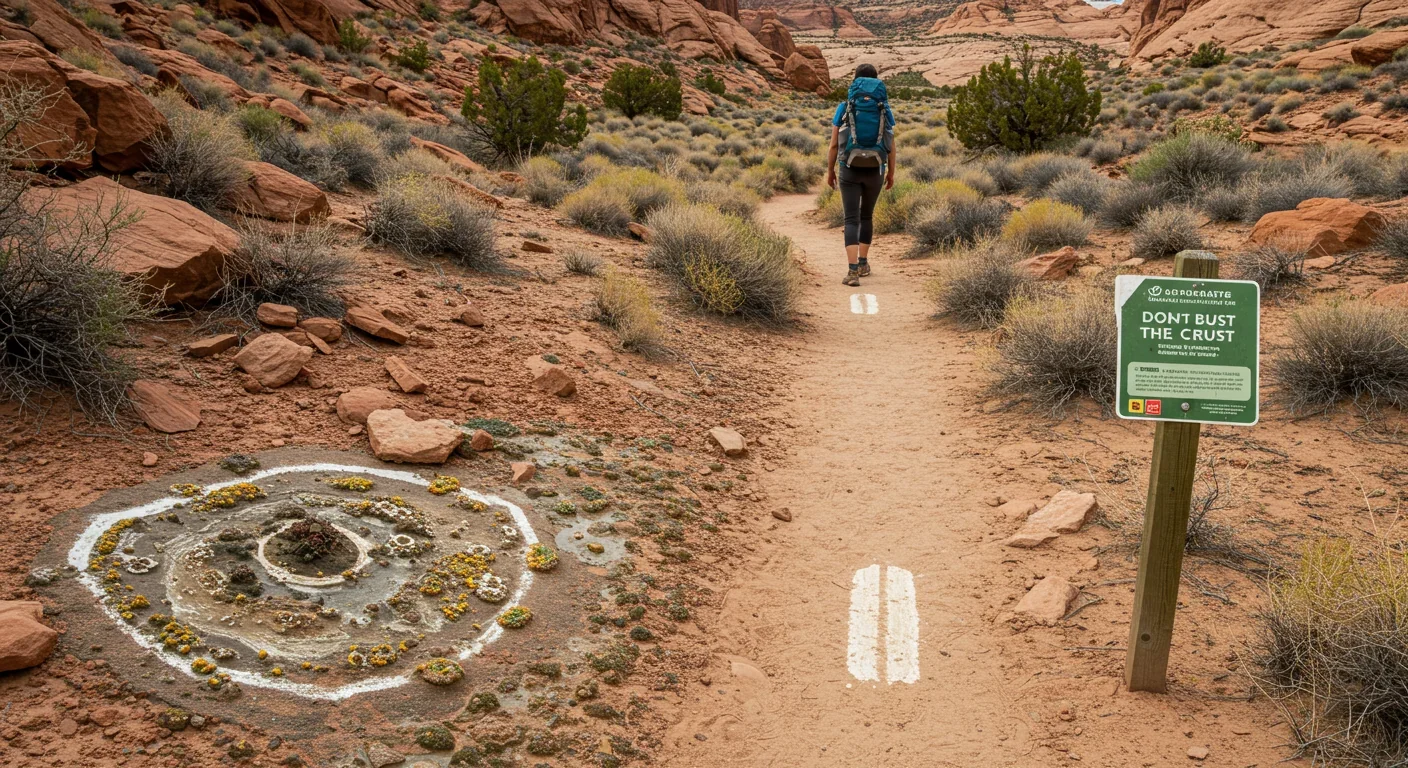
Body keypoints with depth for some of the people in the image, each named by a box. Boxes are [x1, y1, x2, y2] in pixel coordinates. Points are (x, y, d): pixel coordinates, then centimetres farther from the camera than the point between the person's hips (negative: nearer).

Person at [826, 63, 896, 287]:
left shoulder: (844, 108, -3)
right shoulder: (885, 110, 1)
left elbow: (834, 144, -3)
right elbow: (891, 146, 2)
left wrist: (830, 171, 9)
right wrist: (891, 173, 14)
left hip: (850, 171, -2)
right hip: (875, 172, 2)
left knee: (852, 220, -2)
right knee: (866, 215, 22)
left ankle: (853, 271, -16)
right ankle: (863, 263, 29)